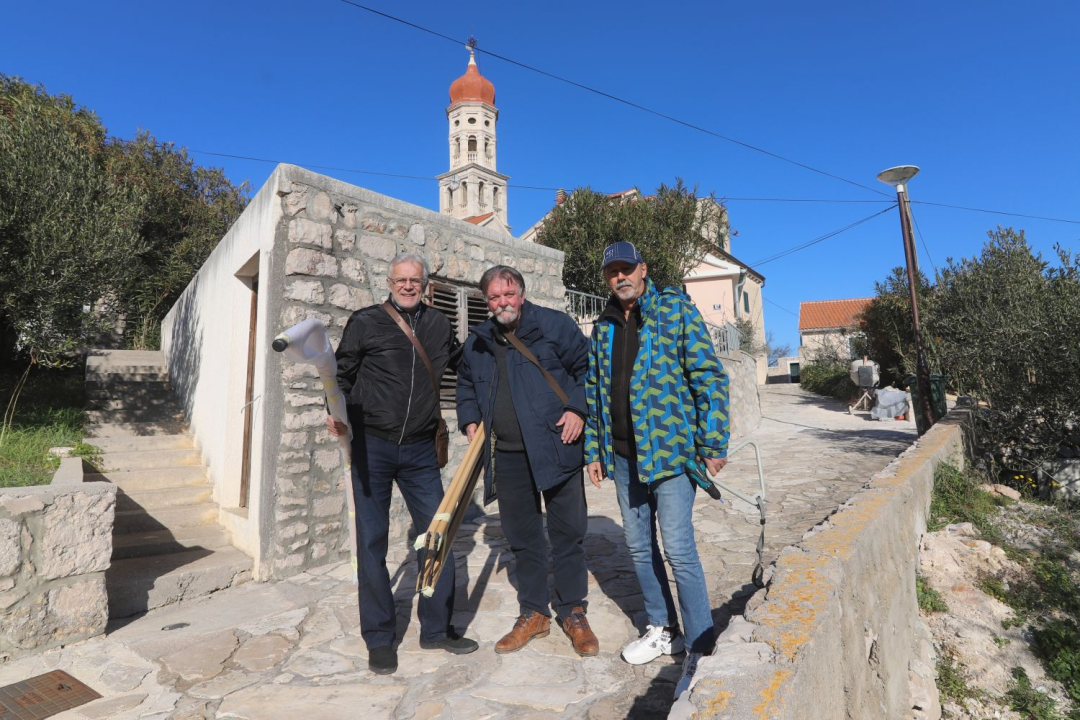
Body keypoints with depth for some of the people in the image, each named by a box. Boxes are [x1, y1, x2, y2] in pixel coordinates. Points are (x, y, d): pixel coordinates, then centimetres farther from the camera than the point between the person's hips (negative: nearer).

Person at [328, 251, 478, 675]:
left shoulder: (439, 325, 10)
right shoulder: (366, 322, 1)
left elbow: (462, 362, 25)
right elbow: (342, 374, 3)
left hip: (420, 449, 3)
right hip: (371, 445, -2)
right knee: (372, 542, 5)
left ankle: (436, 629, 25)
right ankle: (379, 639, 23)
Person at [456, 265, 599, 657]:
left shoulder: (555, 324, -2)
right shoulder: (477, 342, 11)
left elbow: (586, 367, 0)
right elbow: (466, 385, 25)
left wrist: (578, 409, -10)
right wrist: (470, 421, 12)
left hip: (556, 449, -3)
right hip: (507, 457, 4)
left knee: (567, 534, 6)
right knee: (522, 537, 13)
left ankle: (573, 613, 24)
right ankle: (534, 613, 30)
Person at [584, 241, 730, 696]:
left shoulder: (676, 309, -4)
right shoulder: (602, 327, 11)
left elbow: (709, 377, -8)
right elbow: (593, 392, 14)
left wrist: (713, 444, -11)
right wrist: (593, 450, 11)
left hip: (670, 449, -5)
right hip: (623, 456, 6)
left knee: (678, 548, -5)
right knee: (638, 546, 14)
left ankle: (701, 647, 14)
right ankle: (663, 630, 33)